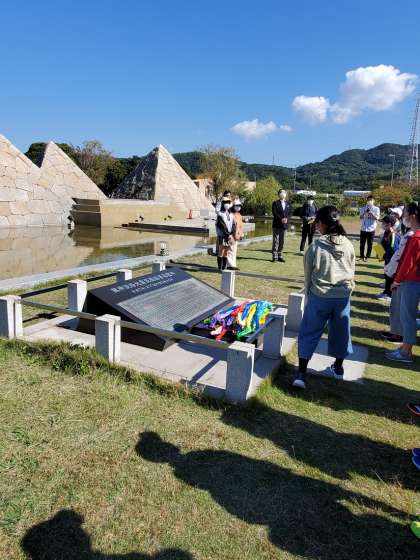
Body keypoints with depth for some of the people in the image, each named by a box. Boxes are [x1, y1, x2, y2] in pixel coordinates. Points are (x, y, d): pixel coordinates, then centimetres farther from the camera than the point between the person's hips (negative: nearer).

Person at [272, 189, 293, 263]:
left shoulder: (288, 203, 13)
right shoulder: (275, 203, 1)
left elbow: (291, 212, 5)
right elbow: (274, 212, -10)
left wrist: (286, 218, -13)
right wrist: (281, 219, -20)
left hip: (285, 224, 3)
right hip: (277, 224, -3)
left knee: (282, 241, 6)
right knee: (276, 241, -1)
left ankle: (280, 256, 12)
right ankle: (275, 256, 4)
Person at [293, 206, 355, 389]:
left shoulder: (315, 246, -11)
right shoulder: (348, 245, -1)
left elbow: (308, 275, -2)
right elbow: (351, 273, 8)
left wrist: (308, 295, 12)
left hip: (319, 296, -3)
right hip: (343, 296, 3)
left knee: (309, 333, 6)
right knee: (340, 331, 19)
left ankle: (301, 374, 3)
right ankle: (338, 368, 35)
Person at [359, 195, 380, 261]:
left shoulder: (376, 209, 1)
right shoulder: (363, 208, 5)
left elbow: (377, 218, -9)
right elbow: (361, 217, -3)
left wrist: (371, 212, -20)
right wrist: (365, 212, -20)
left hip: (371, 229, -1)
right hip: (363, 228, 1)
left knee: (370, 244, 4)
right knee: (362, 243, 6)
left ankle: (367, 257, 14)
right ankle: (362, 256, 18)